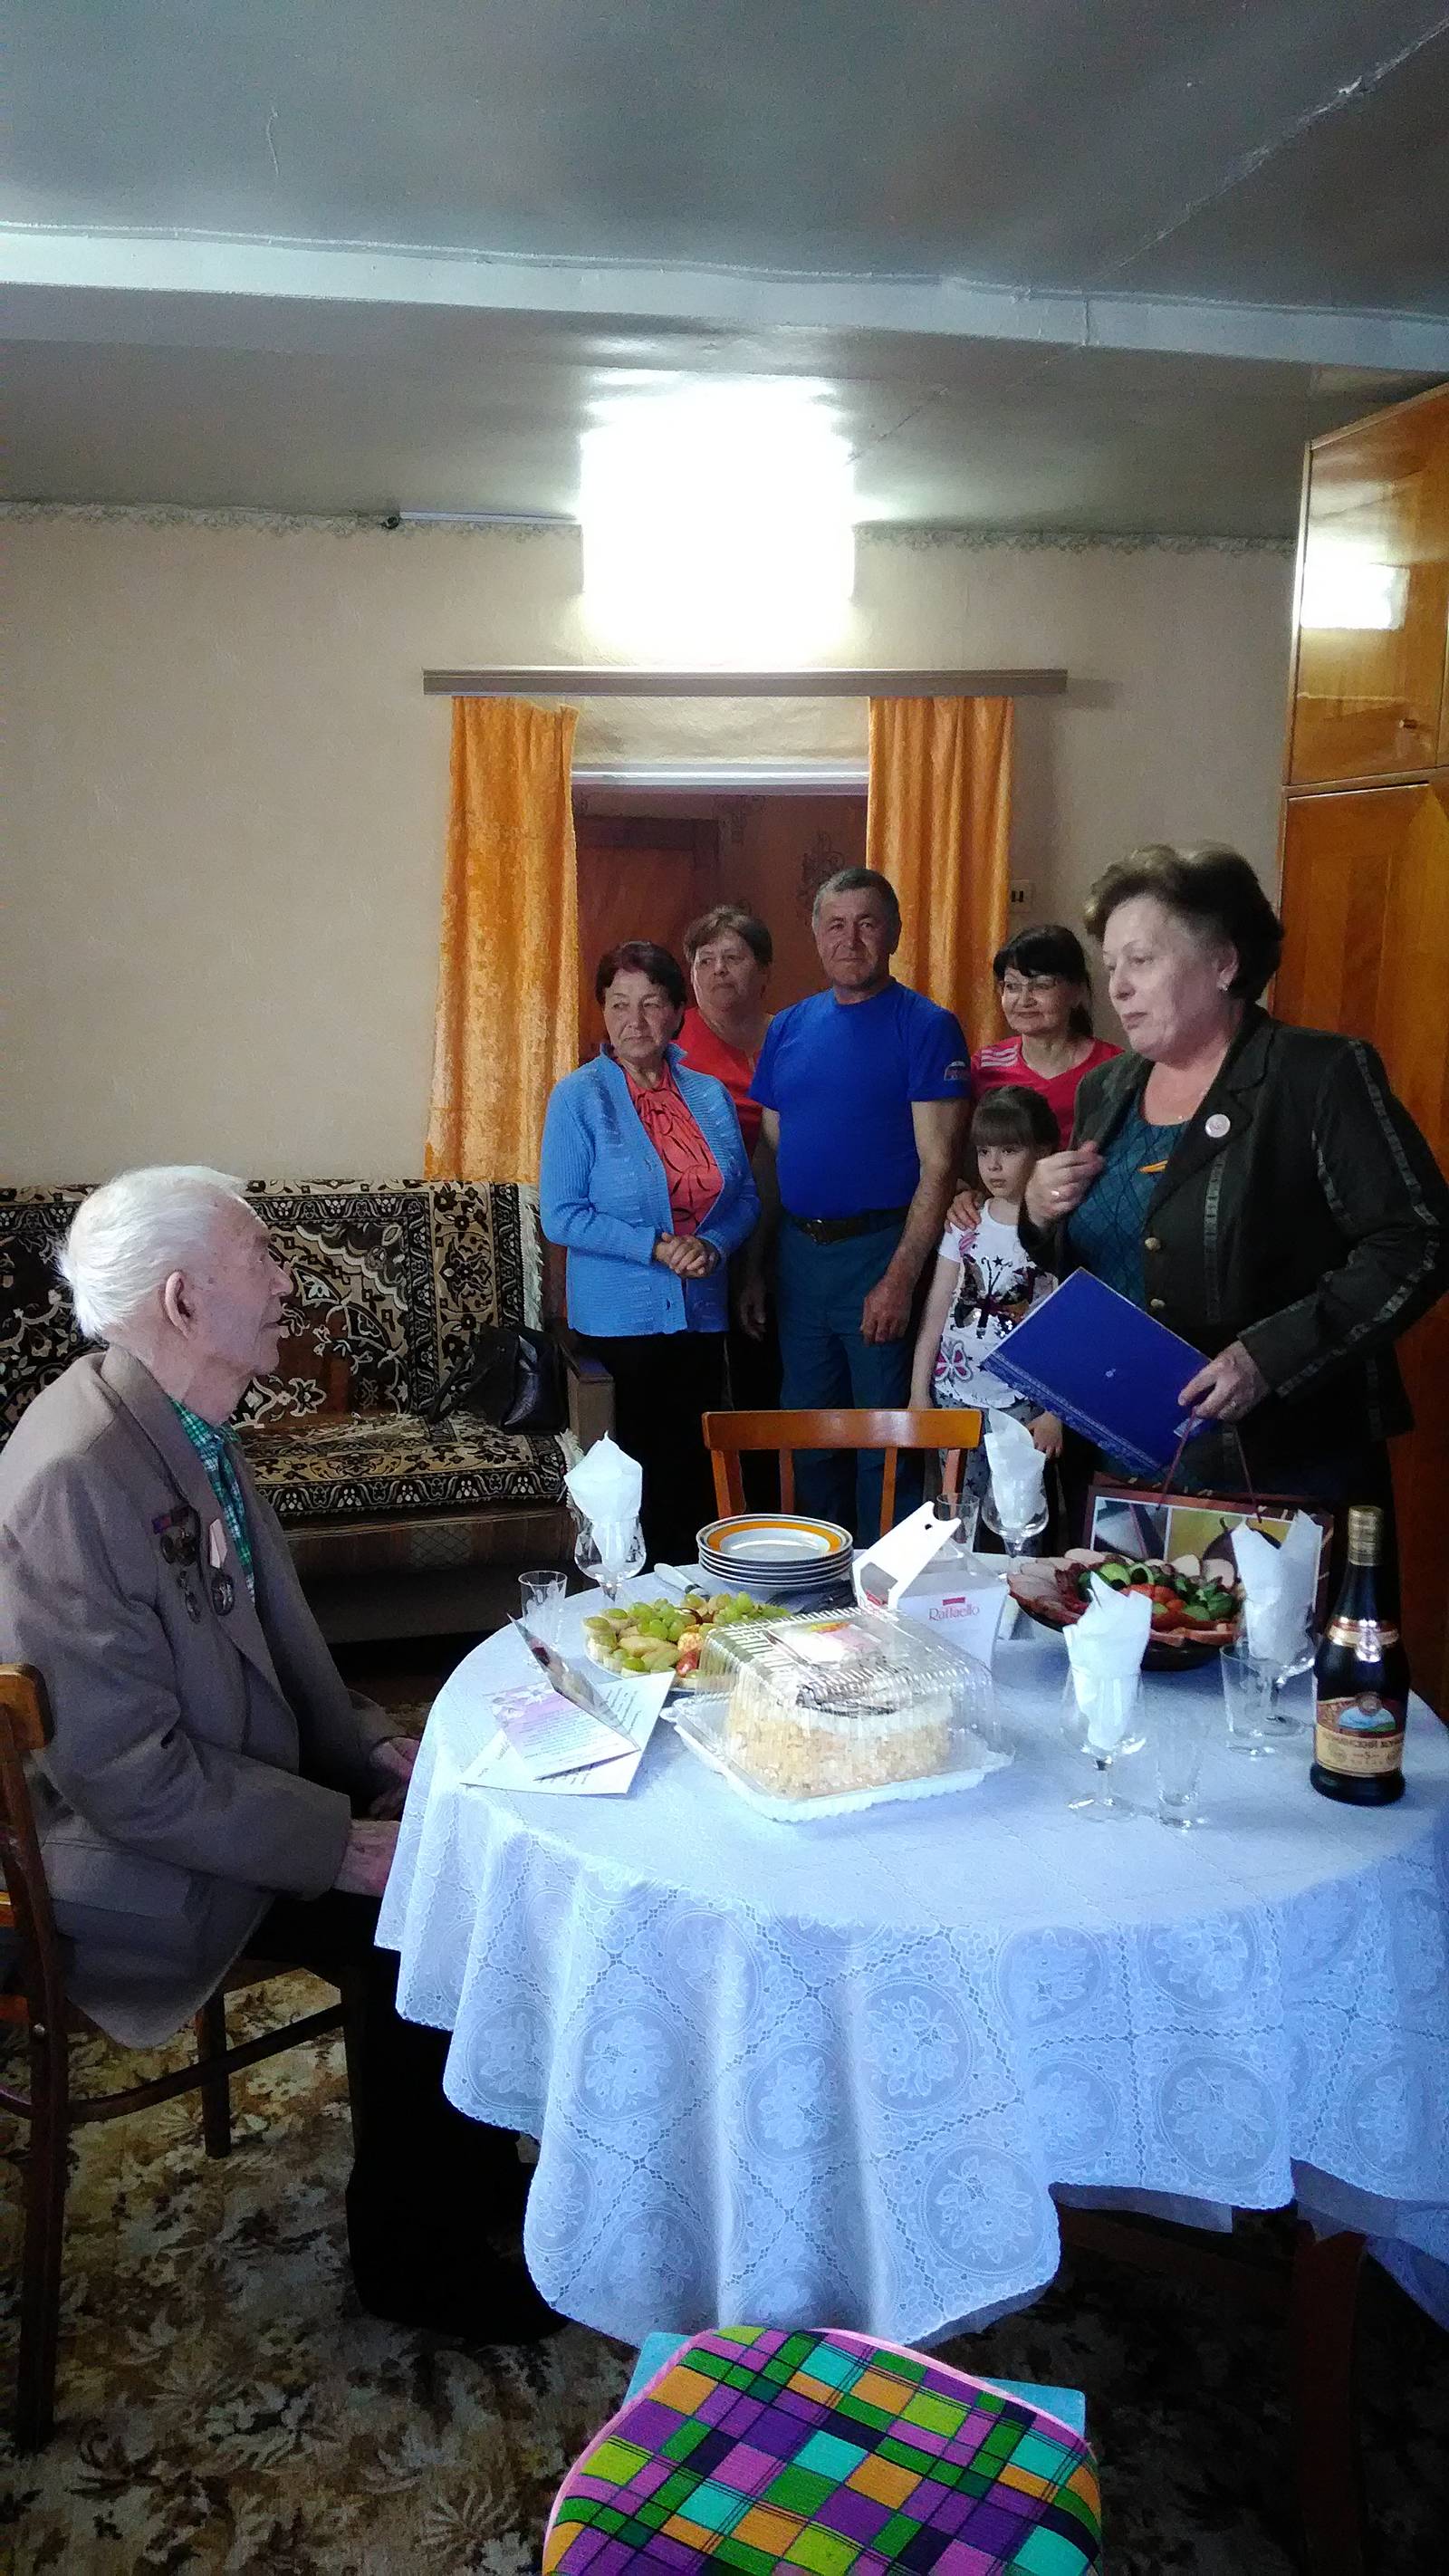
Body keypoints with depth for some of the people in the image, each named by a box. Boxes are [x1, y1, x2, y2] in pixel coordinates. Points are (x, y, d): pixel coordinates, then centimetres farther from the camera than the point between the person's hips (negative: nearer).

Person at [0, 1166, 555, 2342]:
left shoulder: (186, 1426, 1)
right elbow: (130, 1775, -28)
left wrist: (372, 1744, 1)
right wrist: (343, 1842, -23)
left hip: (239, 1775, 9)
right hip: (136, 1858, -9)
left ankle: (472, 2162, 20)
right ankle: (410, 2251, 6)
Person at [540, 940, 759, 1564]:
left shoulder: (710, 1095, 7)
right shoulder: (578, 1097, -6)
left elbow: (744, 1197, 11)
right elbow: (561, 1216, -11)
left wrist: (713, 1245, -10)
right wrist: (657, 1247, -17)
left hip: (701, 1314, 4)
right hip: (619, 1318, -4)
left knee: (698, 1475, 8)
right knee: (642, 1480, 2)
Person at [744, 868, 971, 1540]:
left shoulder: (926, 1027, -7)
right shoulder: (788, 1029, 10)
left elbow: (938, 1164, -12)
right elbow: (770, 1153, 14)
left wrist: (900, 1277, -18)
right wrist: (754, 1268, 9)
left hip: (879, 1251, -5)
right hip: (798, 1251, 6)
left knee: (884, 1438, 2)